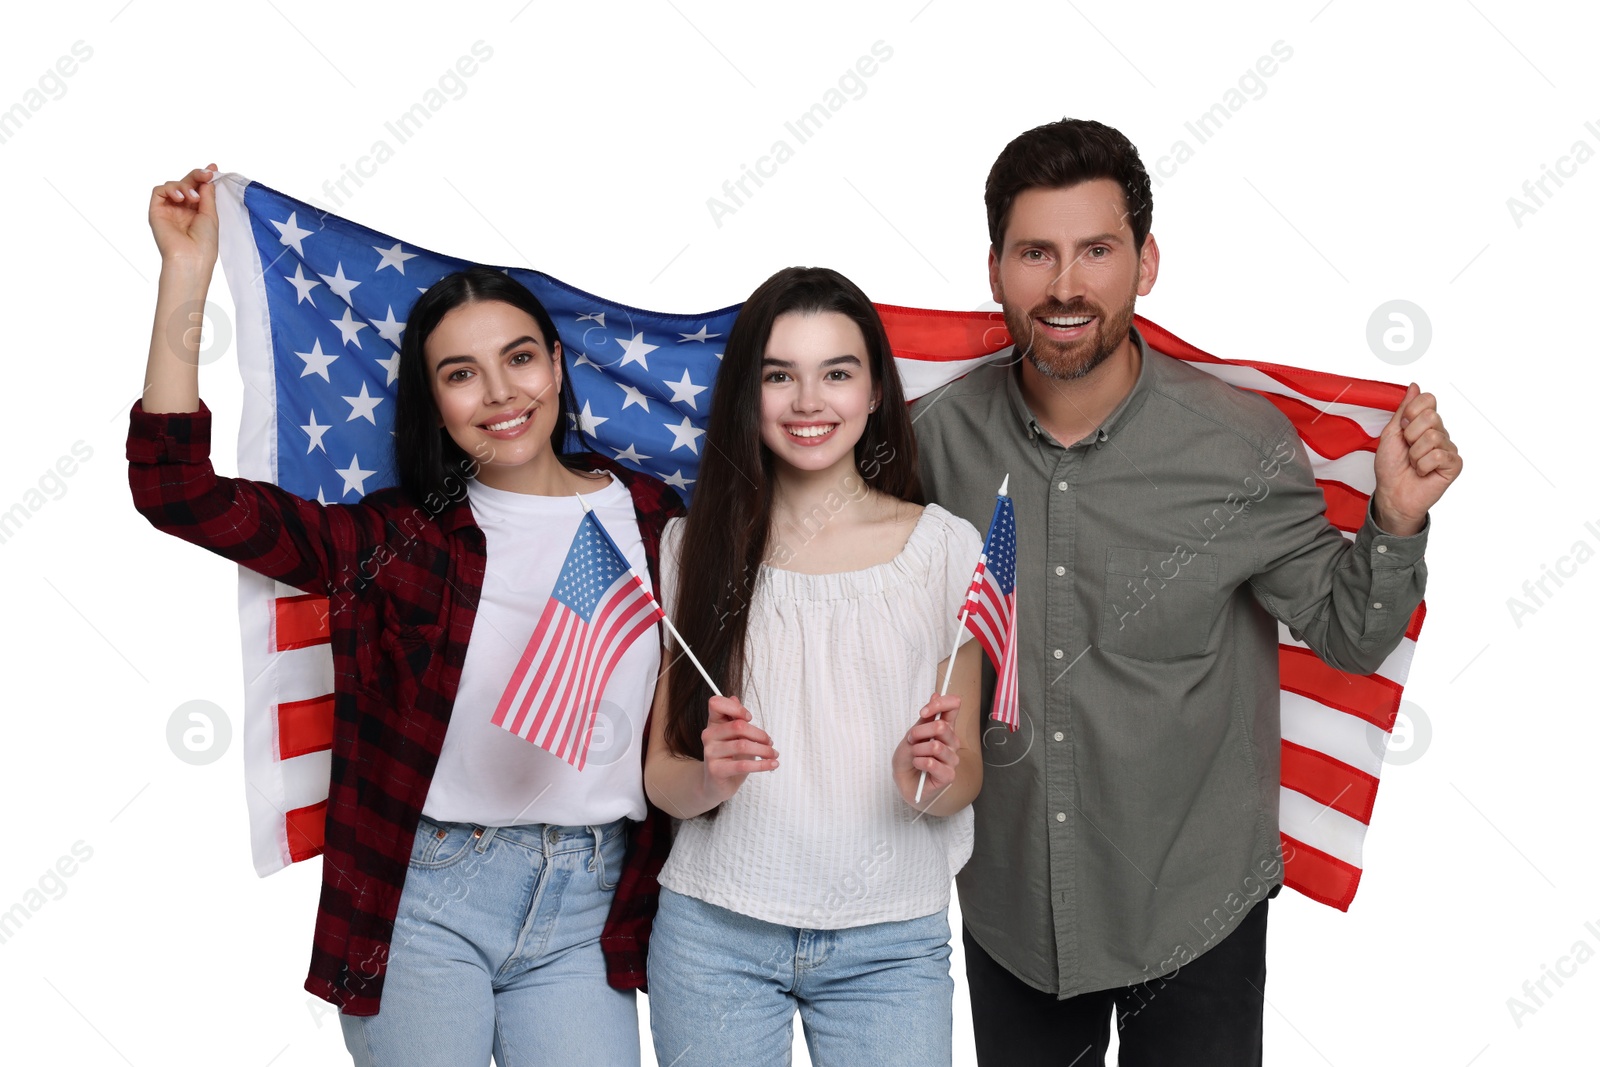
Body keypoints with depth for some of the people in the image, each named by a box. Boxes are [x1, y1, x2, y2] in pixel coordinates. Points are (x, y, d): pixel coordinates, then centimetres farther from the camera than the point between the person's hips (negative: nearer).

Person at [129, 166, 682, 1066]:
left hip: (585, 914, 1)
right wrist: (186, 278, -11)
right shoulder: (401, 539, 0)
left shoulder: (652, 518, 4)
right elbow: (179, 493, -7)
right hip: (424, 898, -1)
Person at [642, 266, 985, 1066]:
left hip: (890, 940, 0)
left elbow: (967, 775, 4)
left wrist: (932, 780, -18)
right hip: (714, 931, 1)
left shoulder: (945, 547, -2)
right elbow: (661, 776, 2)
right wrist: (712, 774, -19)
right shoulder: (697, 546, 1)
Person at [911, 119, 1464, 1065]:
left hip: (1192, 913, -2)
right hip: (1010, 909, 2)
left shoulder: (1243, 445, -15)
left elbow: (1345, 633, -5)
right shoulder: (940, 435, -9)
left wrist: (1396, 521, -23)